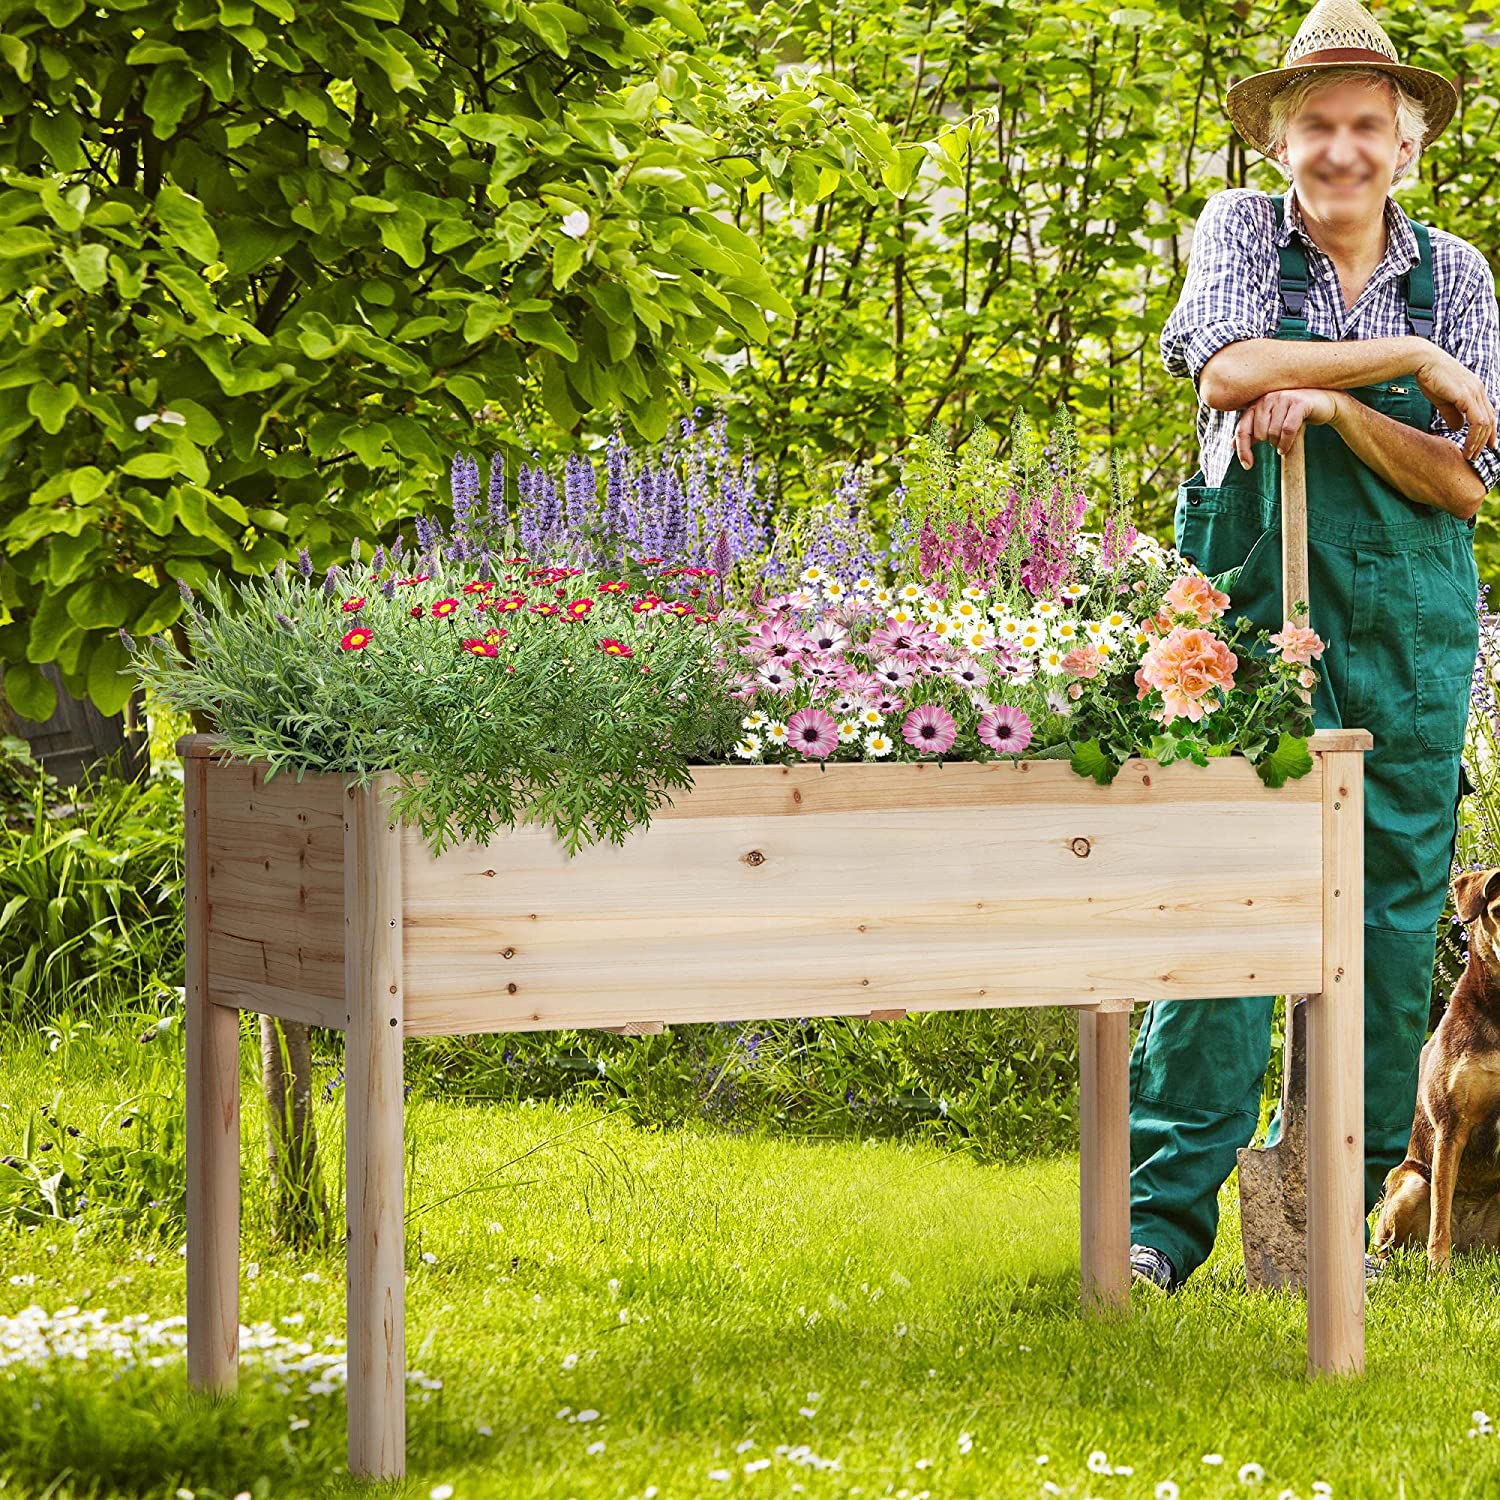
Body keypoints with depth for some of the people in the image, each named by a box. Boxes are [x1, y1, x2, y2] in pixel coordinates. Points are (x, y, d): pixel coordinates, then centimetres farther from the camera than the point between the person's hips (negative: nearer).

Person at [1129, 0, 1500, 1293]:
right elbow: (1229, 369, -13)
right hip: (1251, 600, -2)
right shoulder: (1242, 228, 7)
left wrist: (1334, 407, -15)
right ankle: (1166, 1211, -11)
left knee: (1393, 909, 1)